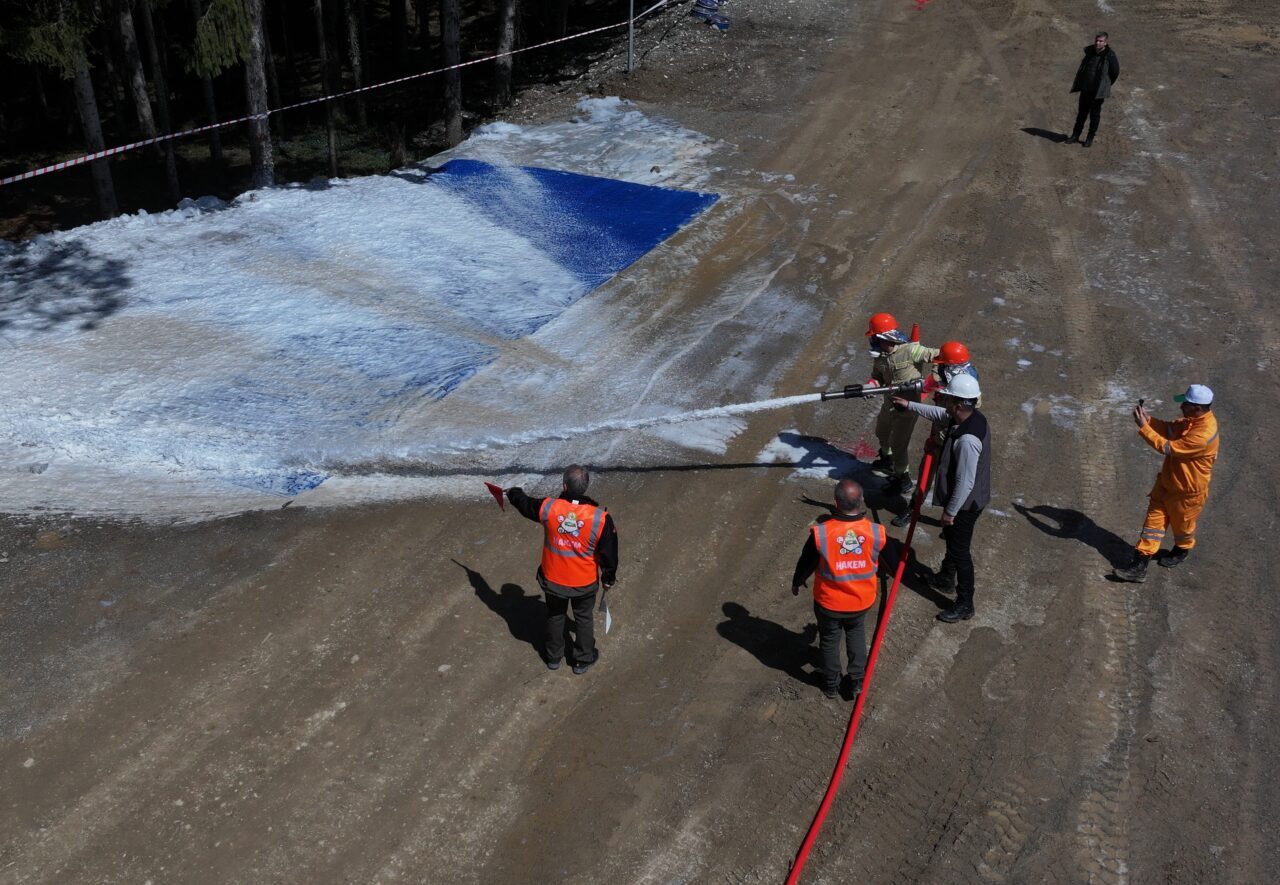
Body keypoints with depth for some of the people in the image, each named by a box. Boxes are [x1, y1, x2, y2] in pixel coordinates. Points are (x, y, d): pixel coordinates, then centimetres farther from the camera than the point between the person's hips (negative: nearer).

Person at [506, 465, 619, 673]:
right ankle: (583, 659, 40)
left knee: (555, 616, 26)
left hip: (553, 579, 1)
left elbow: (525, 504, 2)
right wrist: (608, 578, 6)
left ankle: (553, 656, 44)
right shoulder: (600, 518, -25)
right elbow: (609, 552, -13)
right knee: (584, 618, 23)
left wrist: (513, 493, 25)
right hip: (585, 582, -1)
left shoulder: (548, 508, -22)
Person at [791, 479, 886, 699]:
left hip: (829, 602, -2)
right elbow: (879, 565, 0)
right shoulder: (875, 532, -21)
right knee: (856, 632, 31)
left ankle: (831, 685, 42)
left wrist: (796, 582, 10)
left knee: (829, 640, 23)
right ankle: (856, 680, 37)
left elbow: (806, 562, -9)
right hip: (862, 601, 2)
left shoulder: (821, 532, -27)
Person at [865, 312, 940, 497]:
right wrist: (871, 384, -20)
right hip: (890, 401, 8)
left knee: (899, 443, -1)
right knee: (882, 432, 28)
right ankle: (887, 459, 57)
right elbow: (878, 377, 2)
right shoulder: (879, 355, -7)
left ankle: (903, 479, 19)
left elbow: (938, 355, -19)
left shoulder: (910, 350, -27)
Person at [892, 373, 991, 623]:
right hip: (963, 499, 10)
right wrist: (909, 405, 22)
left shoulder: (967, 439, -37)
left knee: (959, 551, 6)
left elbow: (965, 482, -30)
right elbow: (940, 414, 15)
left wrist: (950, 511, -19)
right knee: (951, 540, 29)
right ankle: (946, 578, 52)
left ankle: (964, 605, 21)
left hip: (964, 504, -10)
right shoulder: (972, 416, -7)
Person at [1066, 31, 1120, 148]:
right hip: (1085, 89, 5)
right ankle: (1075, 136, 22)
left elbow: (1115, 72, -3)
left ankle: (1090, 138, 16)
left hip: (1098, 91, -5)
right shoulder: (1090, 51, 3)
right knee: (1081, 112, 13)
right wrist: (1077, 84, 10)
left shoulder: (1109, 56, -13)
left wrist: (1105, 85, 6)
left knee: (1095, 114, 6)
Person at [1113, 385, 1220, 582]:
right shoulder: (1191, 420, -7)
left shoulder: (1204, 434, -35)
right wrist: (1148, 419, -12)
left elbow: (1168, 447, -31)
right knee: (1153, 521, 7)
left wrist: (1143, 427, -31)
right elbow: (1169, 429, 7)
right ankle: (1139, 566, 10)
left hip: (1187, 492, -8)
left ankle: (1181, 552, 49)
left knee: (1182, 526, 19)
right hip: (1166, 482, 8)